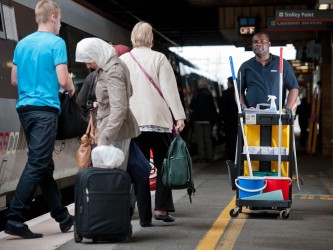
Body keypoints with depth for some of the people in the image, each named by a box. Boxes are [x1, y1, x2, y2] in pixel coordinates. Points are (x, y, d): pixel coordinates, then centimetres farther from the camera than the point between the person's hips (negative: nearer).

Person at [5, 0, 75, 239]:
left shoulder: (22, 44, 13)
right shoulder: (56, 43, -6)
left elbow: (14, 79, 17)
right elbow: (63, 79, -13)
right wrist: (71, 88, 8)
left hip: (25, 108, 8)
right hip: (45, 108, -8)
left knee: (45, 165, 12)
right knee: (37, 165, -8)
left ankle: (63, 217, 21)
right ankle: (15, 218, -13)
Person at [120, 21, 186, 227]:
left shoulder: (123, 60, 6)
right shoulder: (159, 58, -2)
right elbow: (169, 89, -6)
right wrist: (179, 116, -6)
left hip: (132, 121, 2)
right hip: (158, 119, -2)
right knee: (163, 164, 9)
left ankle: (145, 217, 4)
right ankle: (161, 208, -2)